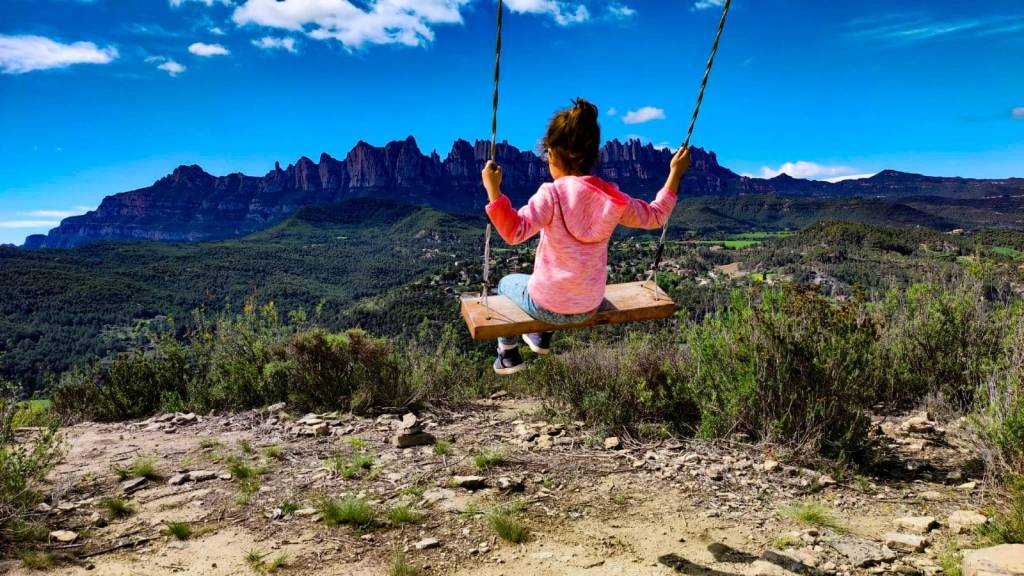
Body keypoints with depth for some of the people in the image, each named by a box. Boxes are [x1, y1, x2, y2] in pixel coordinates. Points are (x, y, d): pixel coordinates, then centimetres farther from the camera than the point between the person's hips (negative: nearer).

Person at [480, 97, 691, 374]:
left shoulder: (552, 194, -24)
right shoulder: (613, 198, -8)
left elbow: (515, 231, -36)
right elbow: (656, 216, 6)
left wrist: (493, 190, -38)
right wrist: (675, 174, 13)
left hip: (548, 307, -5)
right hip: (590, 307, 5)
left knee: (506, 283, 29)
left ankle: (508, 355, 36)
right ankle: (541, 340, 56)